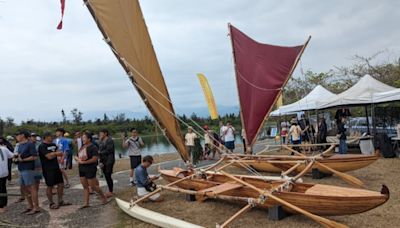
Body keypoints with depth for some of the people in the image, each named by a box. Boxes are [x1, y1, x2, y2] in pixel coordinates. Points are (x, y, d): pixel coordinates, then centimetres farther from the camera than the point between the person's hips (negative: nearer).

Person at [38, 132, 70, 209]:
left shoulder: (53, 145, 13)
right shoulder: (42, 146, -12)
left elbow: (61, 153, 7)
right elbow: (49, 156, -20)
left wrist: (53, 154, -11)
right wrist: (56, 153, -5)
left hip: (56, 167, 8)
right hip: (48, 169, -8)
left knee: (61, 184, 11)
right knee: (50, 186, 2)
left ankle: (60, 201, 23)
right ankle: (51, 203, 15)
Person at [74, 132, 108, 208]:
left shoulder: (93, 148, -13)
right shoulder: (82, 147, 12)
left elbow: (94, 159, -22)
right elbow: (76, 157, 16)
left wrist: (83, 162, -21)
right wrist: (78, 159, -7)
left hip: (90, 169, -8)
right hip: (82, 169, 8)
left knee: (93, 186, -1)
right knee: (85, 187, 11)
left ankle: (103, 197, 18)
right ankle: (86, 203, 17)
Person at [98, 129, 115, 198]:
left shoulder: (110, 141, -9)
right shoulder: (101, 142, 13)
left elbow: (108, 151, -15)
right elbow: (100, 151, 10)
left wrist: (100, 152, -5)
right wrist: (100, 162, 1)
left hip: (109, 161, -7)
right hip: (103, 161, 7)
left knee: (108, 176, -6)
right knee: (106, 176, 9)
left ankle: (111, 192, 5)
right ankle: (110, 191, 20)